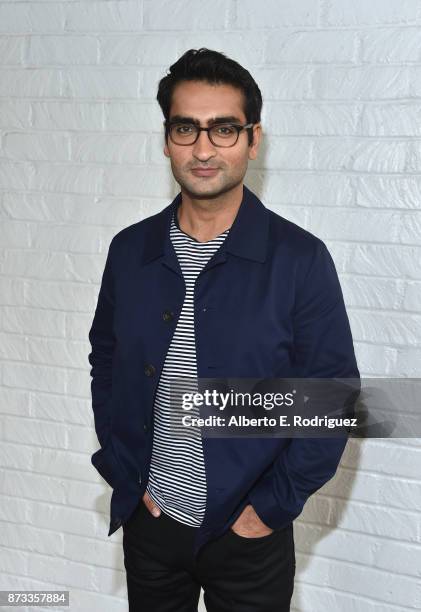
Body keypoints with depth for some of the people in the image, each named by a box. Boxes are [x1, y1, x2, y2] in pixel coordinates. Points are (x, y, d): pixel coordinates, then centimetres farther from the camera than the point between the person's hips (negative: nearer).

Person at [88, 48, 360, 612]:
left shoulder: (301, 259, -13)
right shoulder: (130, 249, -3)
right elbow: (105, 365, 7)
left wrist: (272, 506, -10)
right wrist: (124, 474, 1)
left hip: (248, 534, -3)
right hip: (148, 522, 3)